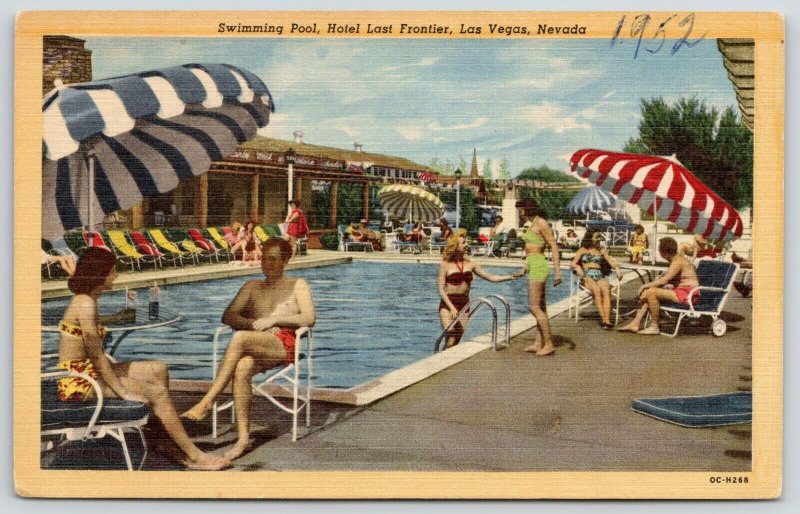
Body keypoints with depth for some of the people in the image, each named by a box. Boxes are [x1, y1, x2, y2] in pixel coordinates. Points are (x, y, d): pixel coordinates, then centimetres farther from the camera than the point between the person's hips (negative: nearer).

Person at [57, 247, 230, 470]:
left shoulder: (84, 301, 11)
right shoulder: (86, 305, -20)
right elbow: (97, 356, -20)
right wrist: (123, 392, -17)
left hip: (89, 372, 10)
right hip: (80, 382, -10)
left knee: (158, 370, 9)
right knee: (157, 392, -13)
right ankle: (194, 456, -6)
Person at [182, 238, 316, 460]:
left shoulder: (297, 285, 21)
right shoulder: (252, 287, 30)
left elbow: (310, 318, 4)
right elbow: (228, 316, 17)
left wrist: (274, 319, -6)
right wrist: (253, 323, -4)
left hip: (284, 345, -3)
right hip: (255, 348, 3)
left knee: (239, 338, -35)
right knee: (241, 369, -36)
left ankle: (207, 400, -35)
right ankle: (243, 438, -36)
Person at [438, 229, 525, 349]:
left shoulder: (469, 264, 8)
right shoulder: (446, 264, -4)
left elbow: (491, 277, 9)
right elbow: (441, 290, -6)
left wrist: (512, 276, 0)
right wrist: (452, 308, -16)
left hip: (464, 304, 4)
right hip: (448, 304, -4)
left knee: (457, 341, 2)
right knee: (450, 341, -15)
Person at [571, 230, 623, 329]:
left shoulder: (601, 250, 23)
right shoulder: (583, 250, 14)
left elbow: (611, 262, 15)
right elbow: (572, 263, 5)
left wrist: (617, 269, -7)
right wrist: (578, 267, -18)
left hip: (600, 276, 2)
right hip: (587, 276, -2)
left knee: (606, 290, -32)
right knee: (597, 290, -35)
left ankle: (607, 320, -45)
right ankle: (603, 318, -40)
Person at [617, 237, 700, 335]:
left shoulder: (678, 261, -18)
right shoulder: (675, 259, 13)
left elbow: (664, 280, -24)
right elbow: (666, 278, 16)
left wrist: (646, 285, -14)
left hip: (687, 293, -10)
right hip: (680, 291, 10)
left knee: (651, 292, -22)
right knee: (646, 293, 6)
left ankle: (654, 327, -13)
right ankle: (635, 323, 0)